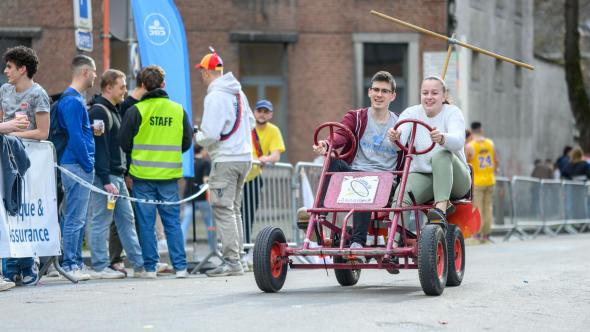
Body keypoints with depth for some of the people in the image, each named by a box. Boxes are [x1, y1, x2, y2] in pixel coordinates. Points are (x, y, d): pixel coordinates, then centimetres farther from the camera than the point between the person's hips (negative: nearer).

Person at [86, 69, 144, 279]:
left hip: (117, 175, 10)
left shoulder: (113, 110, 19)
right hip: (105, 176, -10)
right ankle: (99, 267, -2)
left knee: (127, 220, 11)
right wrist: (106, 180, -23)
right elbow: (99, 148, -19)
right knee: (101, 221, -5)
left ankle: (140, 263, 14)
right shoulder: (99, 112, -13)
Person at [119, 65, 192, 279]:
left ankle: (150, 267, 3)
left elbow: (124, 143, -2)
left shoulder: (136, 111, -6)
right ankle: (180, 266, 3)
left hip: (143, 175, -2)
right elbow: (187, 142, 10)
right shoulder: (178, 110, 4)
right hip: (169, 175, 2)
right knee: (172, 222, 7)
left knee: (146, 223, 3)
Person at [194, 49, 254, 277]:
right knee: (234, 208, 15)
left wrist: (198, 138, 1)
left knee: (223, 209, -5)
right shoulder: (239, 93, 12)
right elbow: (250, 121, 22)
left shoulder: (215, 96, -14)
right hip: (244, 156, 8)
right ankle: (236, 256, 17)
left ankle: (231, 260, -8)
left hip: (225, 159, -8)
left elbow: (210, 134, -18)